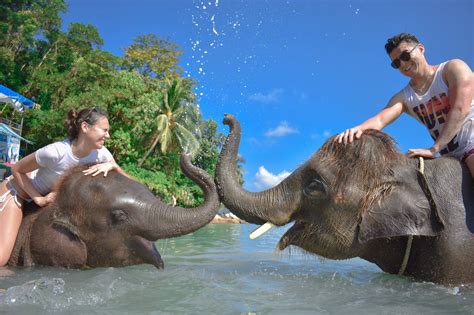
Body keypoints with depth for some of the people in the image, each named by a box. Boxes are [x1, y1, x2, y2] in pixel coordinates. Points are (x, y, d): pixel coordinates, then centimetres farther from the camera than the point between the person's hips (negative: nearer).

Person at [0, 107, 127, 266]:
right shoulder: (56, 152, -35)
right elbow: (16, 169, -20)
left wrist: (111, 165, -31)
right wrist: (39, 199, -21)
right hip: (15, 192, -6)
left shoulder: (101, 153, -19)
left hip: (50, 195, 6)